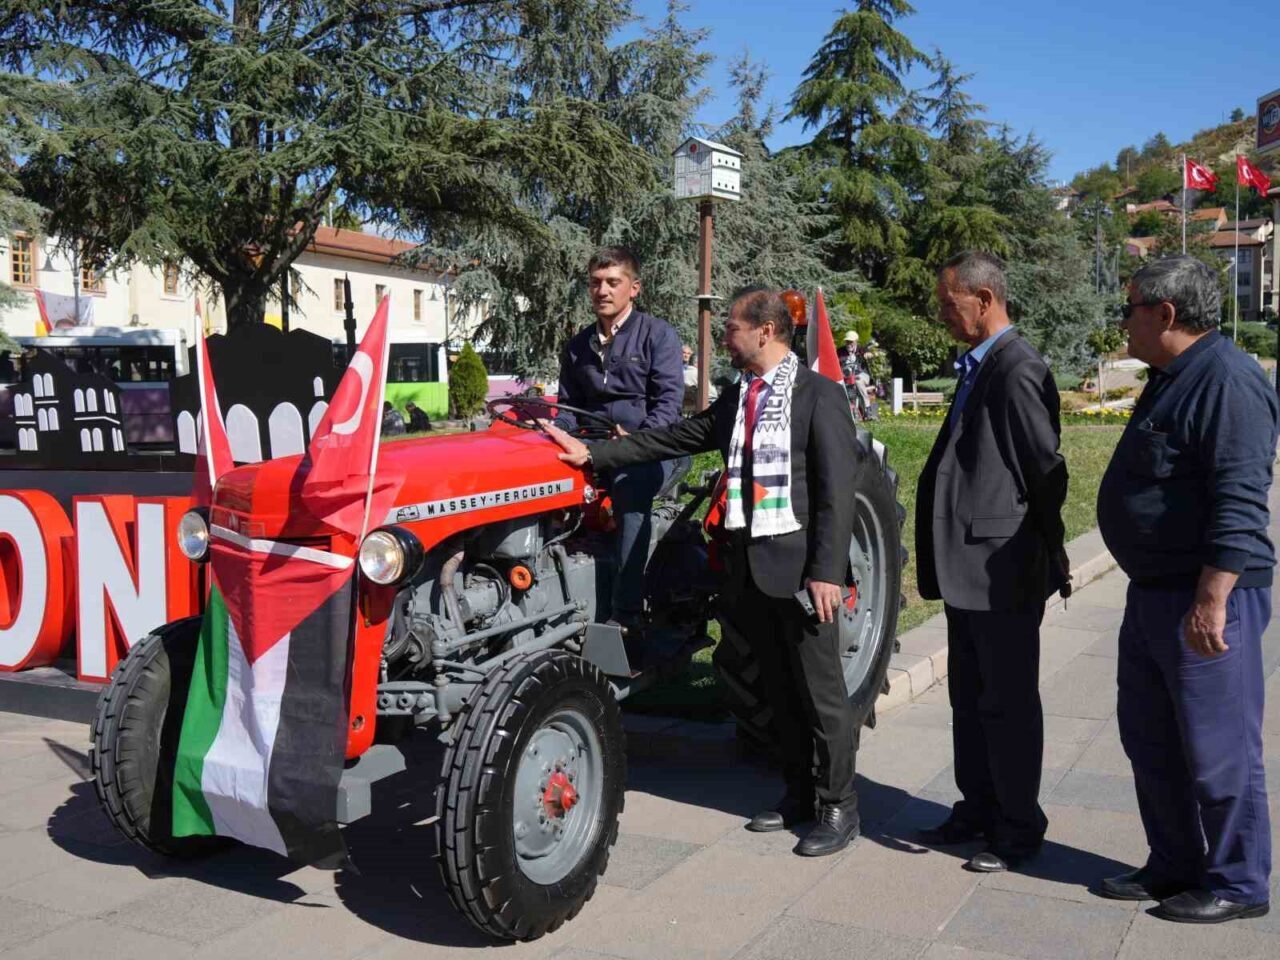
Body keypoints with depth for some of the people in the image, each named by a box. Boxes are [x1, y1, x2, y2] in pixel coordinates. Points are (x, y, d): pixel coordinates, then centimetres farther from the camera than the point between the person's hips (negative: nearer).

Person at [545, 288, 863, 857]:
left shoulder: (819, 394, -7)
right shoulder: (734, 399, 14)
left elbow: (837, 488, -12)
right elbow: (671, 439, 13)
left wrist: (827, 569, -18)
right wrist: (592, 454, 6)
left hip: (801, 565, -6)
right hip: (749, 566, 7)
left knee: (820, 690, 2)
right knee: (779, 688, 15)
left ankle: (839, 807, 15)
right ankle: (799, 794, 28)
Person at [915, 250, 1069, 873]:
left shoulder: (1018, 369, -18)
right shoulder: (977, 368, 13)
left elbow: (1048, 469, -17)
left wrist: (1052, 555, -8)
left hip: (1003, 569, -10)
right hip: (968, 567, 10)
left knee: (1009, 704, 4)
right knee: (968, 698, 18)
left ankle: (1019, 827, 19)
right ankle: (978, 809, 32)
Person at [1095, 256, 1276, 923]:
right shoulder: (1172, 378, 15)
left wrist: (1210, 602, -27)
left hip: (1204, 598, -10)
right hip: (1154, 592, 10)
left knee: (1217, 749, 3)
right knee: (1151, 741, 17)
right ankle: (1174, 867, 31)